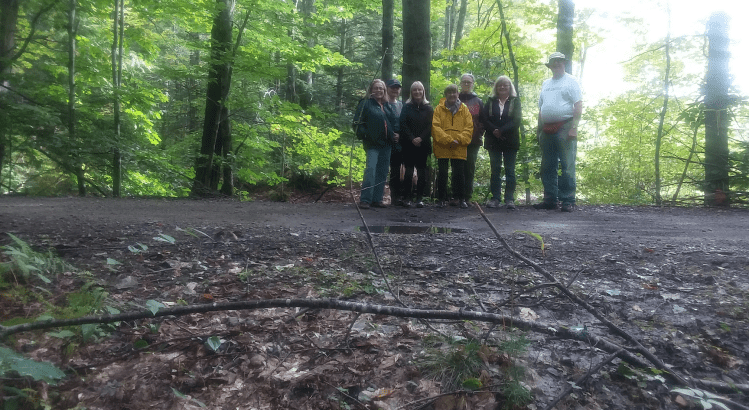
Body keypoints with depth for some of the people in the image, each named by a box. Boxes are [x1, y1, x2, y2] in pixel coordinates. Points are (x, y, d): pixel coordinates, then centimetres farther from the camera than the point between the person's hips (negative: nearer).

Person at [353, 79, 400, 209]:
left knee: (382, 173, 7)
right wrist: (364, 135, -17)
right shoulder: (366, 104, 1)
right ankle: (365, 200, -12)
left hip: (386, 144, 6)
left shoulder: (388, 106, 18)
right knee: (371, 170, -16)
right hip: (372, 144, -6)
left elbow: (395, 122, 25)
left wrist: (396, 134, 8)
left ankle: (377, 199, 14)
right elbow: (357, 123, -4)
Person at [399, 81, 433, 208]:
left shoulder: (428, 108, 9)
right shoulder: (407, 107, 8)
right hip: (408, 145, -1)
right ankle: (407, 197, 1)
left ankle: (420, 198, 5)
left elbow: (431, 126, 1)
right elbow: (403, 124, 0)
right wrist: (412, 138, -12)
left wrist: (421, 138, -13)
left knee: (421, 171, 1)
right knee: (408, 170, -4)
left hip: (423, 144, 1)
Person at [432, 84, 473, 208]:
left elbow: (469, 128, 3)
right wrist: (448, 140, -16)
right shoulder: (439, 109, 4)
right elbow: (435, 127, -6)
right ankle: (441, 199, 14)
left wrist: (459, 140, -12)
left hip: (459, 149, 1)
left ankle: (461, 199, 15)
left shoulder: (464, 110, 9)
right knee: (442, 174, 6)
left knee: (459, 174, 6)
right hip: (442, 147, -1)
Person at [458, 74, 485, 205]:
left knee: (470, 169, 0)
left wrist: (479, 135, -3)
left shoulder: (478, 101, 13)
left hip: (473, 141, 1)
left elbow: (482, 120, 11)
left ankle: (467, 197, 4)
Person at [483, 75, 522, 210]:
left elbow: (516, 120, -6)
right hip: (493, 141, 2)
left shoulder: (515, 101, 6)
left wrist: (502, 131, -16)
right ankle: (495, 198, 7)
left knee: (510, 171, 0)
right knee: (495, 170, 3)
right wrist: (494, 131, -16)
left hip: (510, 141, -2)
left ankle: (509, 199, 2)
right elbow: (485, 119, 1)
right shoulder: (491, 102, 11)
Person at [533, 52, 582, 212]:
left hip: (564, 128, -6)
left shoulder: (571, 81, 4)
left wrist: (573, 127, -15)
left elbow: (578, 105, -5)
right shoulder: (545, 84, 21)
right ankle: (550, 199, 13)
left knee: (567, 167, -7)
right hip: (547, 130, 6)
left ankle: (568, 200, -5)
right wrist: (539, 130, 14)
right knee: (548, 167, 7)